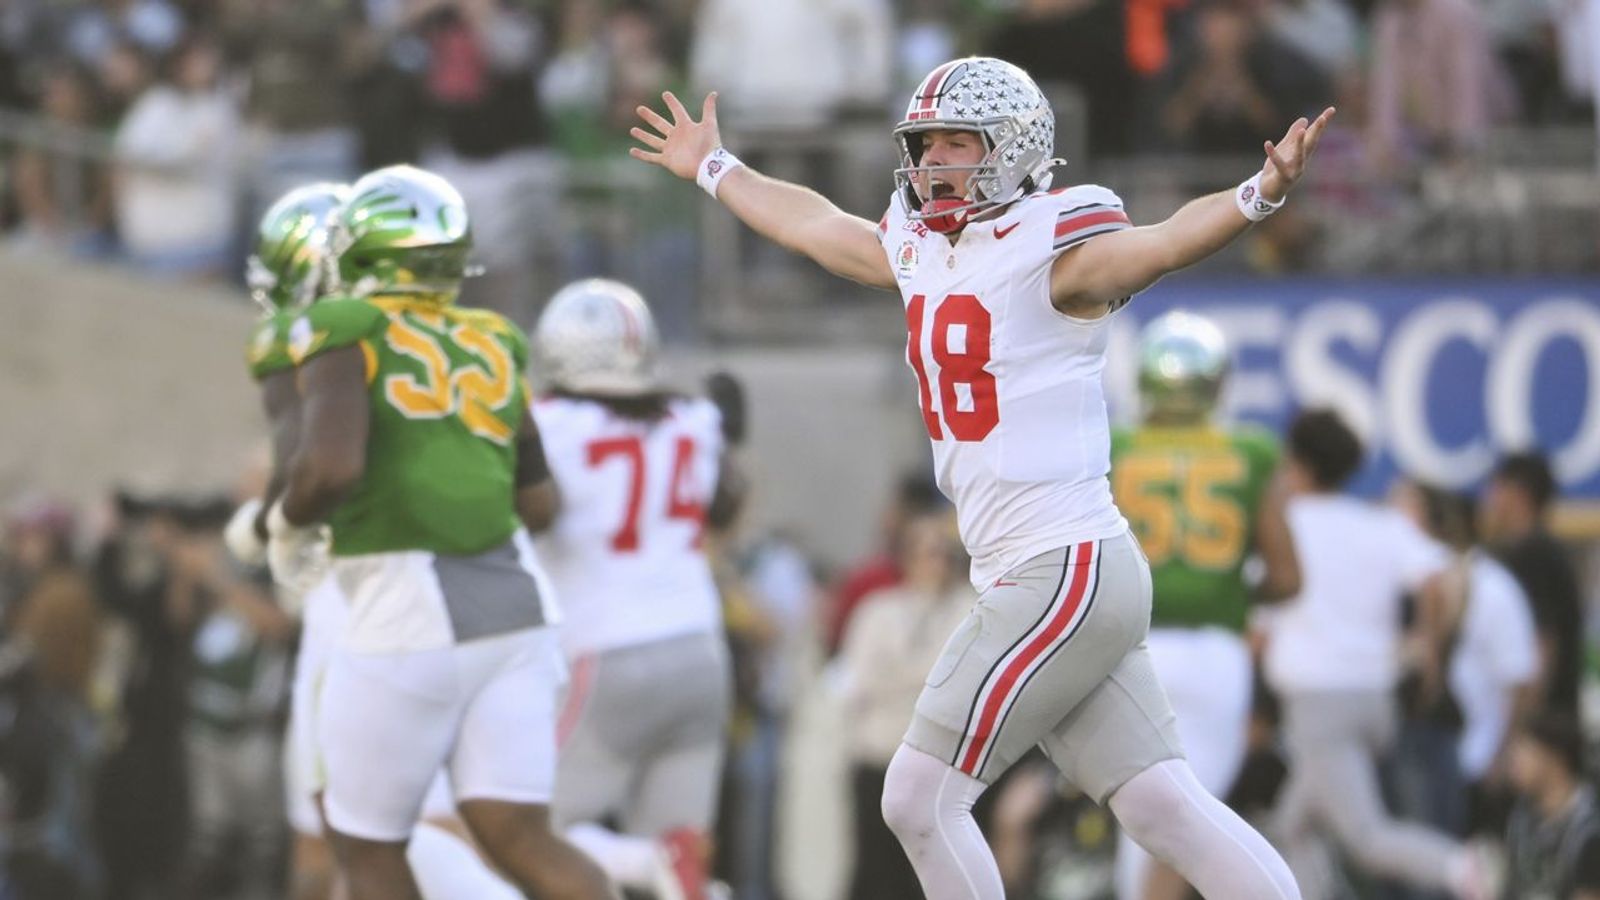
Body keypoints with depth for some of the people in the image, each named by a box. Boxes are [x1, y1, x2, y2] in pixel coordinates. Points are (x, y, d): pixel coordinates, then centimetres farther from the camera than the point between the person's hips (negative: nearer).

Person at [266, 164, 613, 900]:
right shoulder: (490, 346, 13)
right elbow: (538, 503, 17)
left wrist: (287, 526, -2)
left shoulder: (348, 338, -7)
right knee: (519, 839, -1)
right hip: (514, 603, 6)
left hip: (413, 619, -6)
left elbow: (330, 467, -22)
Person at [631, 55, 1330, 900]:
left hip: (1066, 572, -8)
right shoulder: (924, 251, 13)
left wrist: (1257, 194, -48)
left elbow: (1161, 245, -29)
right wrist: (715, 169, 45)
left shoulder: (1050, 253, -11)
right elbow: (817, 227, 32)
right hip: (1077, 578, 8)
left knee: (920, 798, -3)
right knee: (1165, 806, 3)